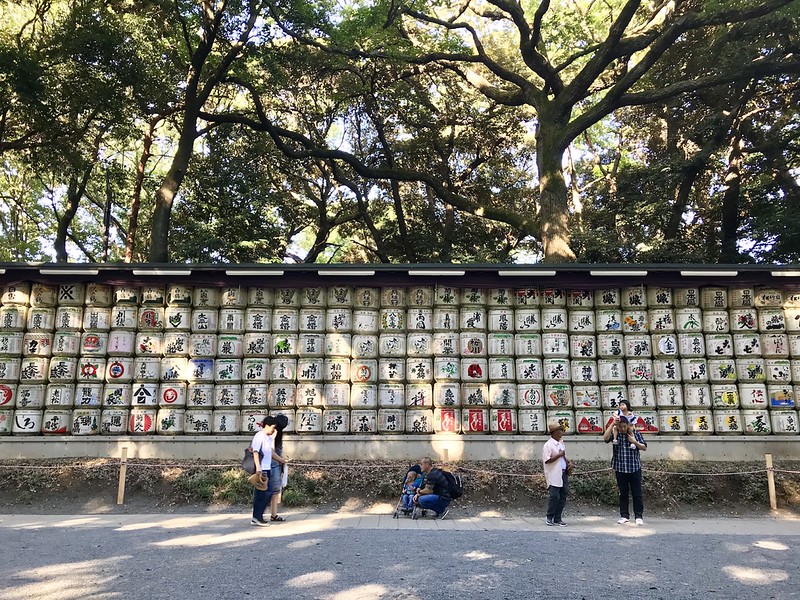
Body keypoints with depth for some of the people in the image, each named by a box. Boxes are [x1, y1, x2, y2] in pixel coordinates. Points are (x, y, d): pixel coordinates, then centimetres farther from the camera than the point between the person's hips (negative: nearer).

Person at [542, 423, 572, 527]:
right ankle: (549, 518, 7)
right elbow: (547, 460, -18)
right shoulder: (548, 445, -11)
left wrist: (569, 463, 8)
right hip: (554, 476, -8)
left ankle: (557, 519, 14)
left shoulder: (561, 443, 16)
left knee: (562, 497, 6)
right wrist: (559, 455, -16)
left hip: (563, 474, 8)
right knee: (554, 496, -8)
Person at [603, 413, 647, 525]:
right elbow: (605, 438, -22)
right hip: (620, 469, 1)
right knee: (623, 493, 9)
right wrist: (612, 424, -23)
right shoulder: (615, 433, -1)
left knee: (637, 493, 3)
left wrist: (634, 442, -15)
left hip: (635, 468, 0)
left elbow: (644, 447, 4)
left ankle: (639, 516, 12)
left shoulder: (635, 433, 0)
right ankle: (624, 516, 17)